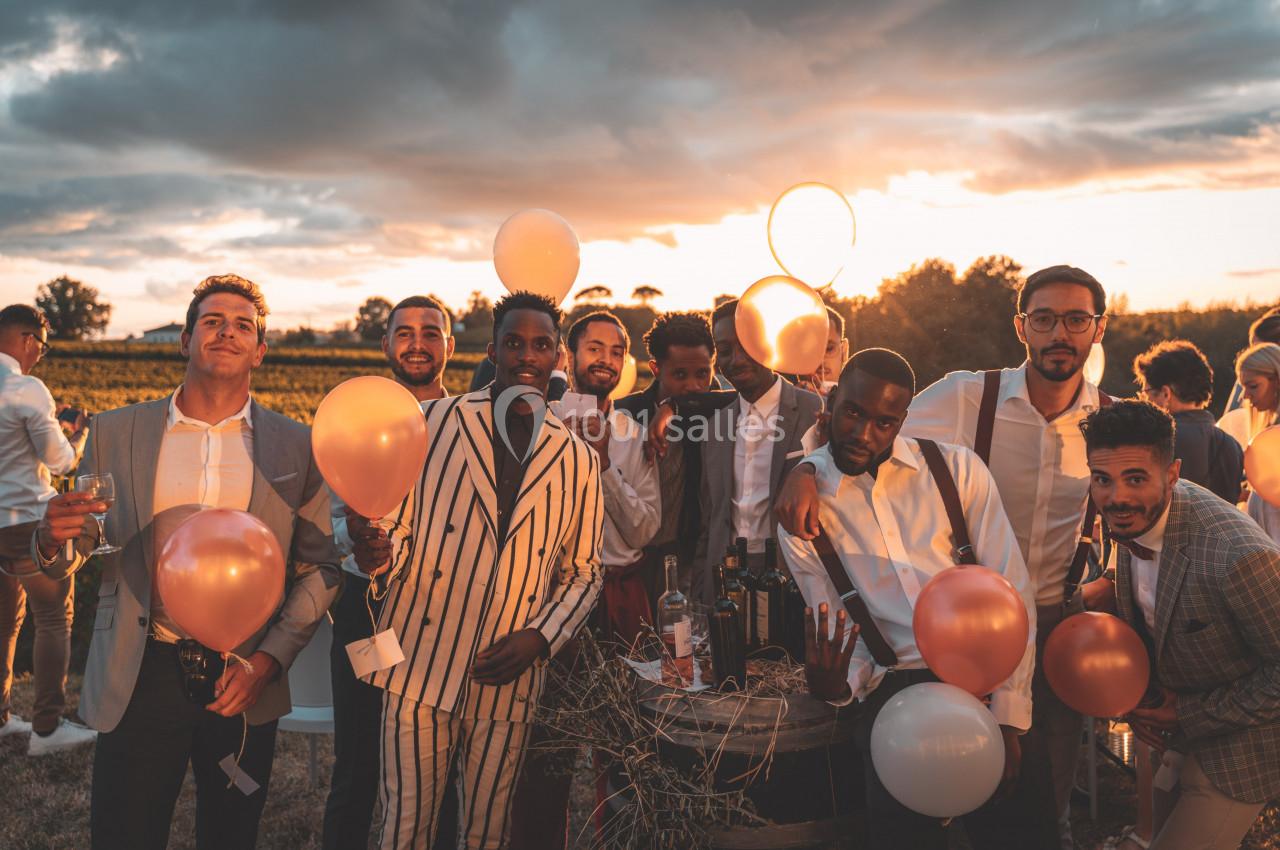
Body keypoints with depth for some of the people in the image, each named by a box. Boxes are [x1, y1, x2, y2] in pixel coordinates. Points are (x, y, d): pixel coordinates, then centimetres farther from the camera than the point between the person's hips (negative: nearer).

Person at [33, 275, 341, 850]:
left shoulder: (297, 447, 1)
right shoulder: (116, 433, 3)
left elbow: (319, 569, 0)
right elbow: (70, 559, 7)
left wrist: (268, 660, -11)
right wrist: (54, 539, -16)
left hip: (246, 686, 1)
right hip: (140, 681, 0)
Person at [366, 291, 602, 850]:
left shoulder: (577, 459, 5)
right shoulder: (433, 421, 0)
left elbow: (582, 572, 10)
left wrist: (538, 638, -6)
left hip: (508, 678, 2)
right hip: (421, 663, -1)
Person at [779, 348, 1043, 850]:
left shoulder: (957, 469, 1)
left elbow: (1012, 589, -1)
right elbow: (838, 628, 6)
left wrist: (1008, 714, -8)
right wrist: (836, 684, -16)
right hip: (896, 691, 0)